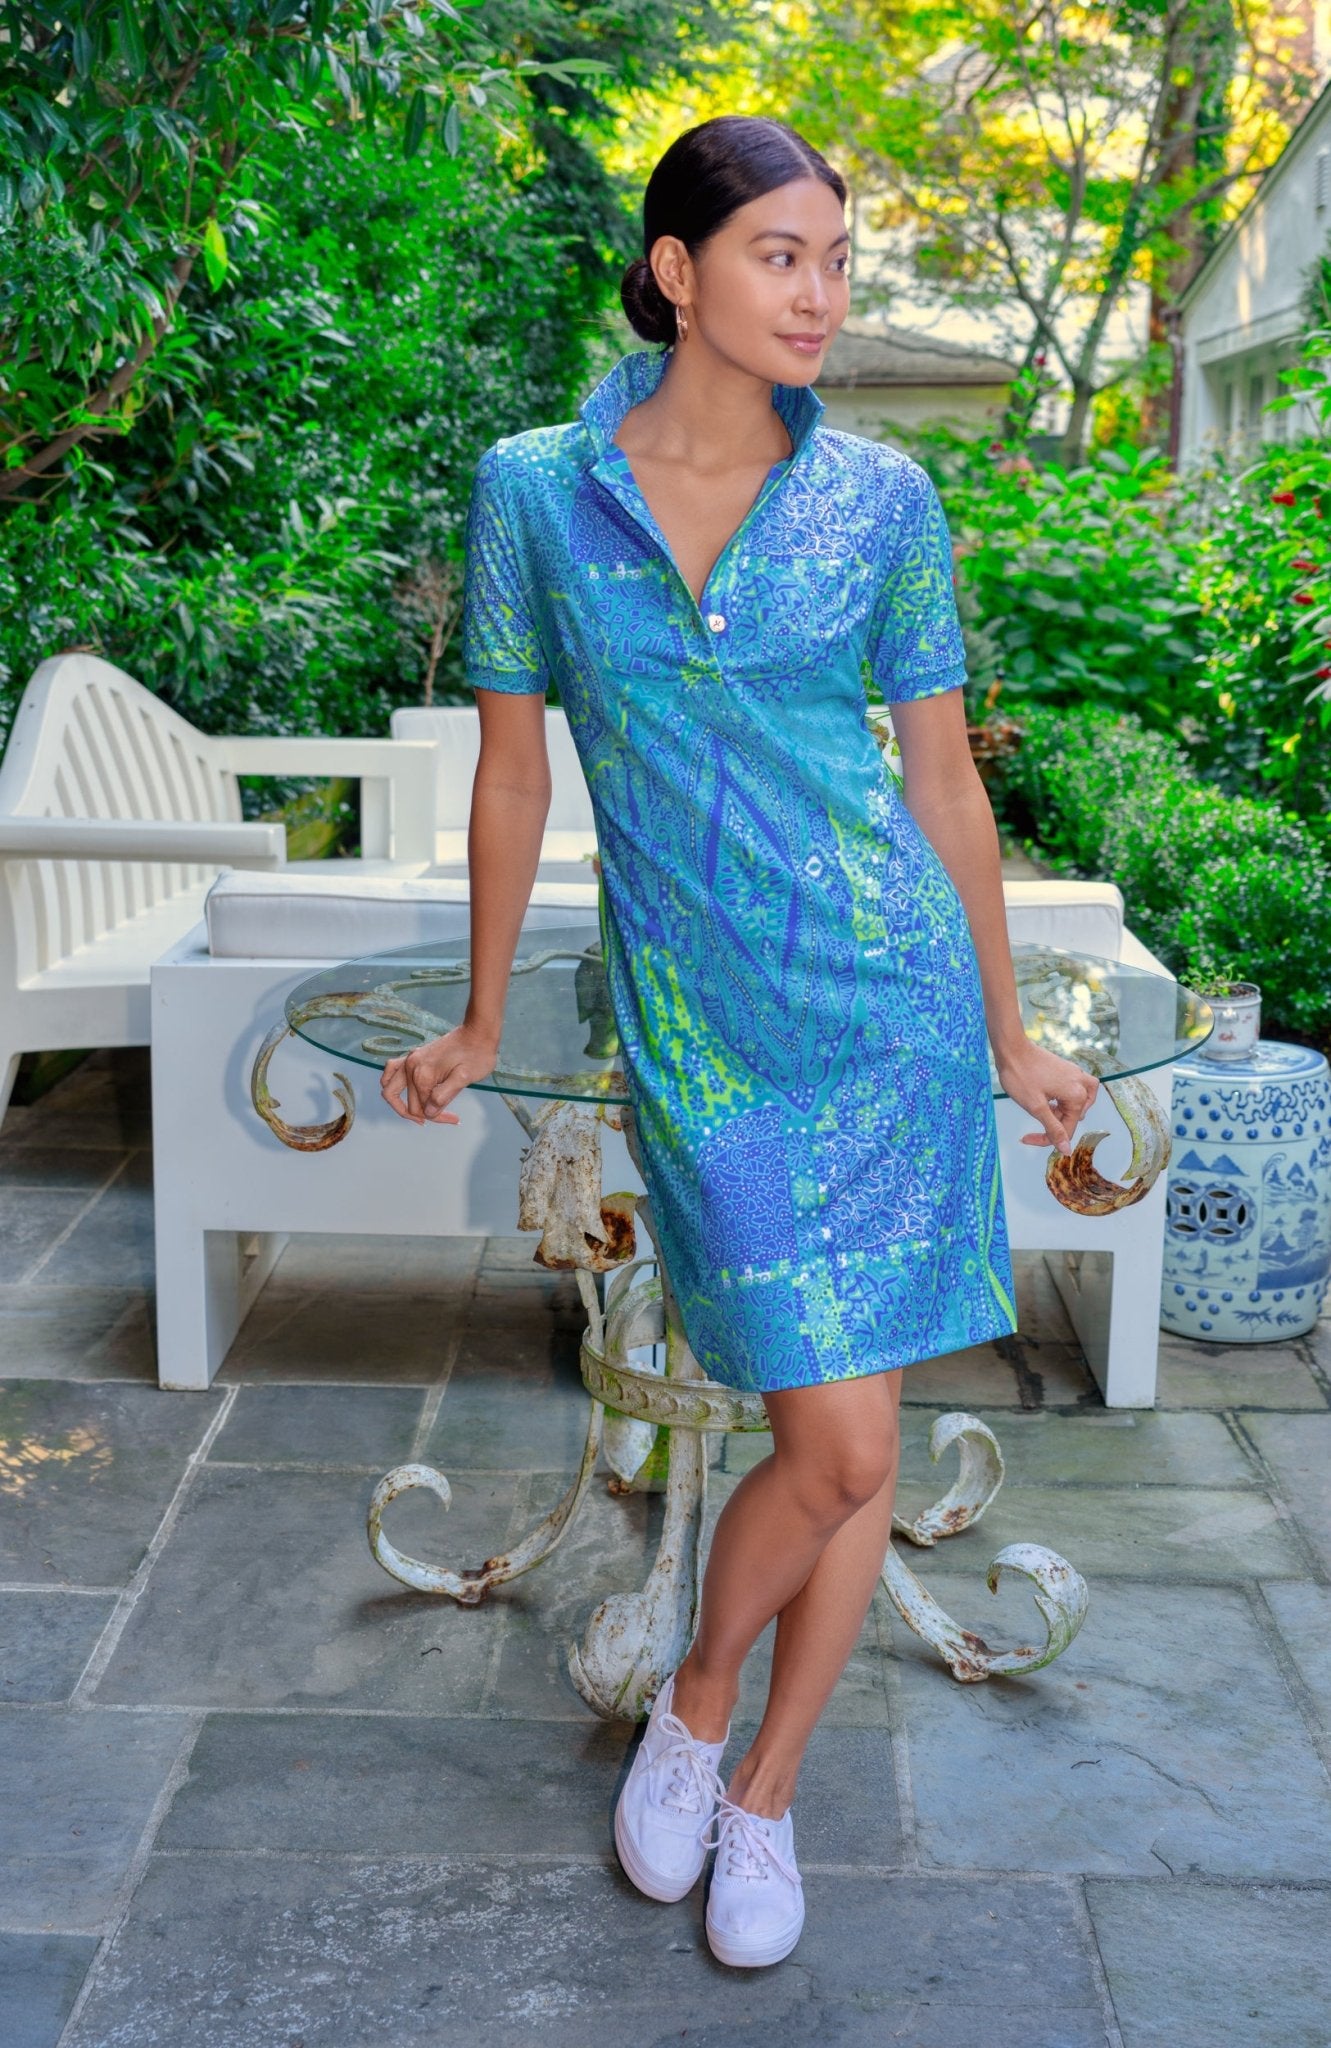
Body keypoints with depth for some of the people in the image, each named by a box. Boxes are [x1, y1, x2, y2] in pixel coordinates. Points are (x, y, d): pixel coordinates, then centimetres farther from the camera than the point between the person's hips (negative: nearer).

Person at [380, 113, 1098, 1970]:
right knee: (836, 1444, -7)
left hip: (892, 997, 2)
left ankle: (764, 1796, 28)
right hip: (702, 1031, -2)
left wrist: (1010, 1042, 12)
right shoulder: (533, 491, -1)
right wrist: (481, 1030, 13)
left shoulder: (881, 499, 2)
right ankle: (694, 1704, 25)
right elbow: (512, 779, 7)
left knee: (857, 1446, 6)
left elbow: (945, 784, 8)